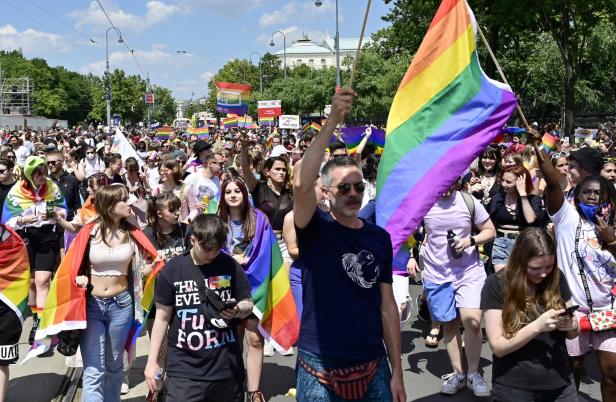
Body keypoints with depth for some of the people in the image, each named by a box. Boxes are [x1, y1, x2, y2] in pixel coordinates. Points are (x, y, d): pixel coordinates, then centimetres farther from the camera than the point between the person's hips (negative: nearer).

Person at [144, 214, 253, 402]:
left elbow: (248, 305, 7)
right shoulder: (173, 269, -6)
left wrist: (236, 310, -15)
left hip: (226, 365, 2)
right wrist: (152, 361, 1)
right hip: (184, 368, -1)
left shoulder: (229, 265, -3)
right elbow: (162, 318, 1)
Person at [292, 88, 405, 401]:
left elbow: (387, 304, 5)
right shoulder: (315, 229, -7)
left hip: (373, 367, 3)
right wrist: (333, 121, -31)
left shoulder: (379, 237, 2)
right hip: (320, 369, -3)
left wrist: (396, 372, 4)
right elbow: (301, 184, -28)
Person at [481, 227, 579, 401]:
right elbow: (498, 347, -16)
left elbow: (572, 334, 8)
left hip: (561, 385, 4)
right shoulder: (496, 285, -14)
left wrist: (571, 325, -14)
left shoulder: (556, 278, -1)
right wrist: (537, 326, -28)